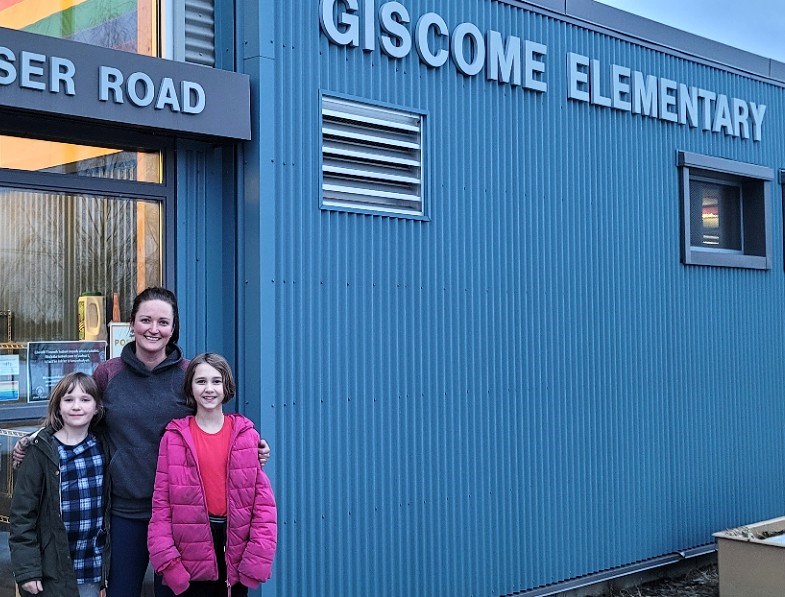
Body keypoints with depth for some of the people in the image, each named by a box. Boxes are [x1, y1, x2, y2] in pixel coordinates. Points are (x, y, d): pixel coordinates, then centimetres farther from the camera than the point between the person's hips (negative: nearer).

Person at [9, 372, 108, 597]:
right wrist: (26, 569, -13)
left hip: (92, 568, 4)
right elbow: (22, 513, -9)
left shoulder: (100, 448, 4)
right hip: (53, 569, -4)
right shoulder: (42, 452, -9)